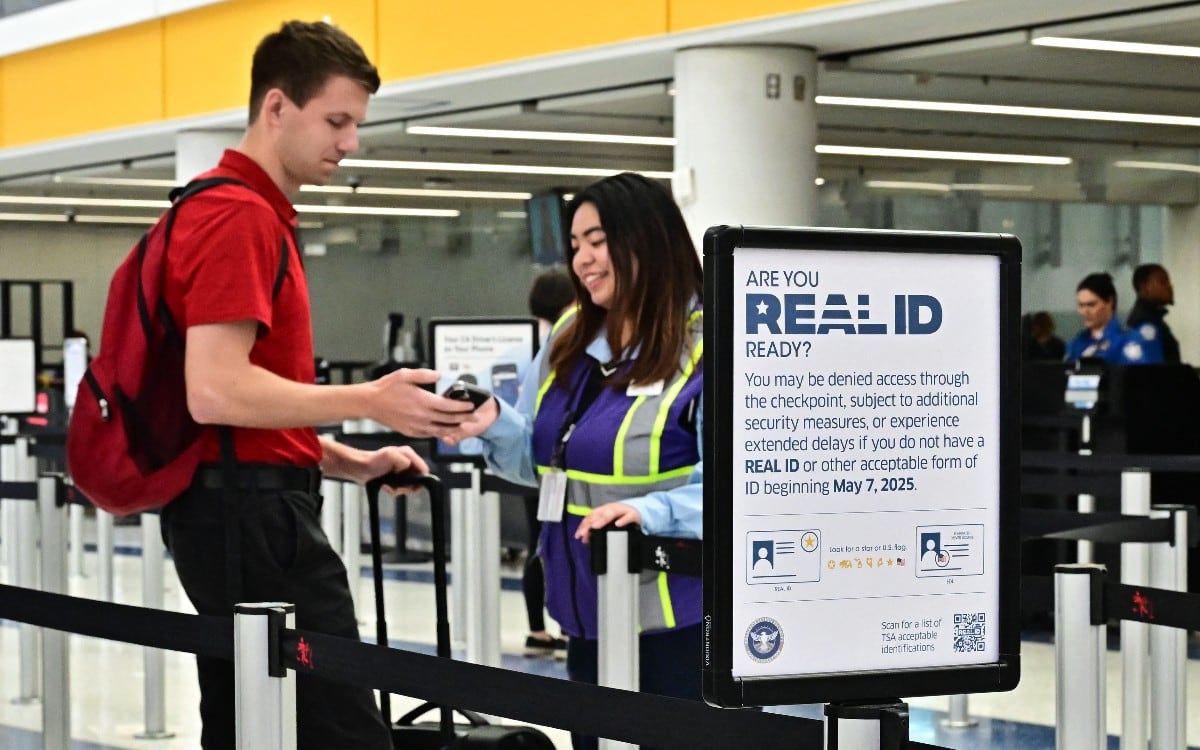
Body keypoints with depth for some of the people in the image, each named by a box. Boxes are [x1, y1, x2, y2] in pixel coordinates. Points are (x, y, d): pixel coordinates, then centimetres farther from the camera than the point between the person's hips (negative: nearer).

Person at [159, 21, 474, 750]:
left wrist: (346, 460, 15)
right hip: (252, 515, -11)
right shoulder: (239, 215, -13)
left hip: (236, 509, 11)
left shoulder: (255, 213, 19)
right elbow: (214, 390, -22)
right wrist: (368, 400, -22)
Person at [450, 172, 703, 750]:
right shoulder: (570, 339, 10)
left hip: (673, 618, -8)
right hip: (588, 614, 8)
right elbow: (541, 459, 16)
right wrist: (493, 425, -3)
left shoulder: (705, 348, -15)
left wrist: (651, 512, -32)